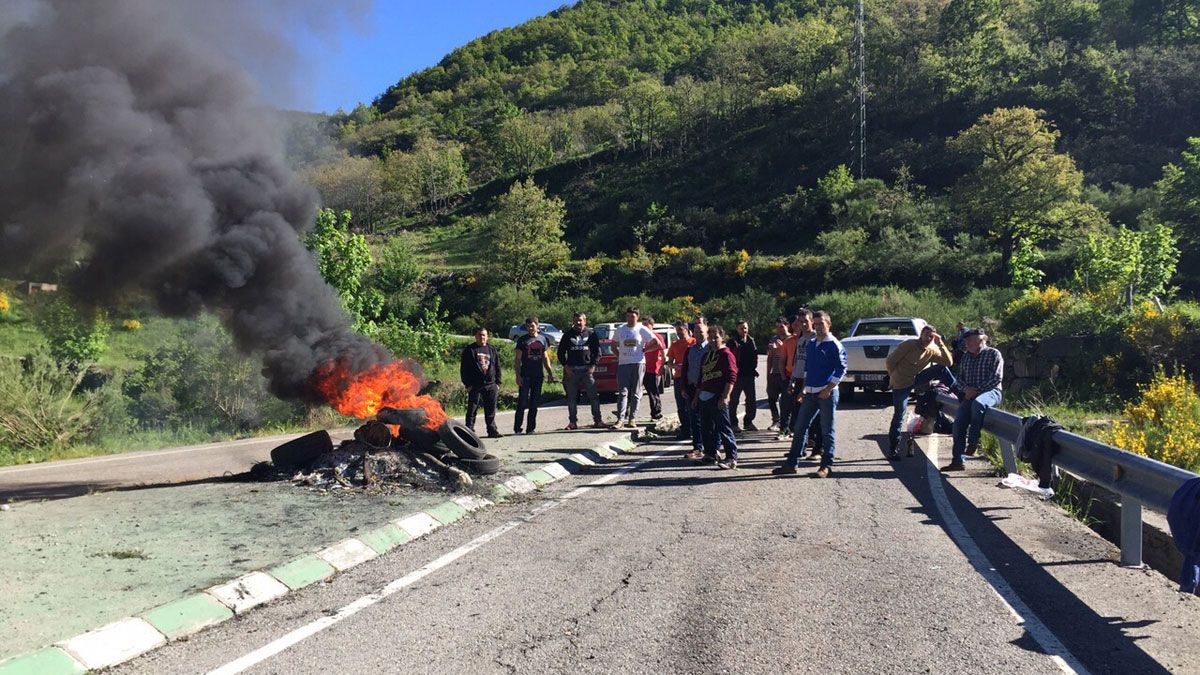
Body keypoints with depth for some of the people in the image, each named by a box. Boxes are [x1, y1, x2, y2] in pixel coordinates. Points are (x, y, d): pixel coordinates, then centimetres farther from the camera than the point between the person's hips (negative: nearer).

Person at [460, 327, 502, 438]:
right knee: (472, 409, -3)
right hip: (475, 386, -4)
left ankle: (492, 430, 14)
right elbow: (464, 368, -1)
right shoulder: (469, 350, 2)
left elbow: (497, 367, 17)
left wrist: (498, 383, 9)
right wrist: (467, 384, -8)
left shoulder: (492, 350, 15)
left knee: (491, 410, 7)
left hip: (491, 385, 4)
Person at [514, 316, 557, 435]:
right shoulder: (522, 340, 0)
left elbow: (545, 357, 17)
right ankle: (517, 428, -3)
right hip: (525, 376, -4)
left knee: (534, 404, 7)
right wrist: (518, 375, -10)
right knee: (522, 403, -7)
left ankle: (530, 428, 13)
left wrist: (550, 373, 11)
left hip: (538, 376, 4)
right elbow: (518, 359, -2)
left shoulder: (542, 339, 11)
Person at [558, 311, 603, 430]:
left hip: (587, 370, -1)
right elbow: (561, 352, 11)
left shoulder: (591, 334, 7)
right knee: (571, 398, 2)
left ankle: (597, 420, 3)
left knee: (593, 396, -3)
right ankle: (573, 422, 8)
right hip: (572, 370, 2)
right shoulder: (568, 335, 10)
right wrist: (566, 366, -2)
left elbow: (597, 351, 6)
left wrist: (593, 365, -7)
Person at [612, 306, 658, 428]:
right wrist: (618, 356, 8)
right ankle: (620, 419, -11)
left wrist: (644, 350, 2)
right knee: (623, 392, -6)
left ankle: (631, 419, 7)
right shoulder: (620, 329, 9)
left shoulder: (642, 330, 3)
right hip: (623, 364, 1)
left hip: (638, 364, -1)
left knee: (635, 394, 2)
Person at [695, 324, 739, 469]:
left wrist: (725, 397, -21)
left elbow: (731, 377, -14)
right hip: (704, 397, 8)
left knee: (723, 428, -8)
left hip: (718, 398, -8)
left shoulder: (726, 355, -6)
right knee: (706, 428, 11)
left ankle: (732, 458, -6)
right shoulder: (706, 355, 20)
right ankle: (710, 455, 22)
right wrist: (697, 396, 23)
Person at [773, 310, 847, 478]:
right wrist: (805, 387, 12)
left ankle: (826, 466, 8)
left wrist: (828, 390, -14)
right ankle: (792, 464, 11)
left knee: (827, 430, 1)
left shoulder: (834, 345, -7)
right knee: (800, 427, 6)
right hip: (810, 393, 7)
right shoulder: (810, 344, 14)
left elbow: (841, 369, -10)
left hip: (827, 393, -7)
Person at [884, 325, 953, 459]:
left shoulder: (932, 351, -1)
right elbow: (891, 360, -14)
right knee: (899, 416, -4)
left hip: (916, 378, 5)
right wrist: (895, 377, 0)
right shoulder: (909, 345, -18)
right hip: (901, 384, -5)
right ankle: (893, 449, 4)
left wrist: (940, 344, -17)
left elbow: (949, 362, -12)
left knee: (942, 369, -7)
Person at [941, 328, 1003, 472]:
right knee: (959, 421, -13)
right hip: (970, 394, 6)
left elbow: (996, 378, -9)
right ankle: (957, 461, -10)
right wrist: (966, 389, -4)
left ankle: (973, 443, -28)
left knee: (977, 403, -40)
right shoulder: (966, 357, 19)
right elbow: (959, 378, 18)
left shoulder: (993, 353, 0)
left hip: (991, 392, -6)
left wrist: (977, 390, -16)